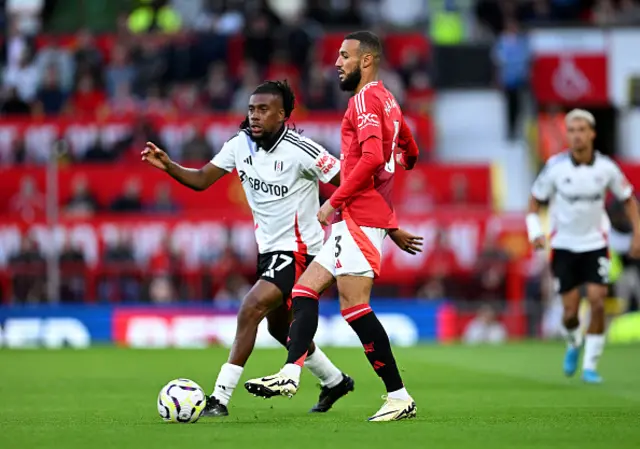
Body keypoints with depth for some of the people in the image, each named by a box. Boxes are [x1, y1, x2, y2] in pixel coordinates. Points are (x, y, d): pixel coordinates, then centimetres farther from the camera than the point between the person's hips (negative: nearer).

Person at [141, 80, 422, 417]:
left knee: (250, 311, -21)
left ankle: (220, 398, -18)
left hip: (299, 250, -8)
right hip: (269, 249, 8)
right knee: (279, 326, 20)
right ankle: (334, 381, 42)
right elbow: (200, 180, 1)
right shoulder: (240, 144, -3)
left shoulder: (302, 152, -21)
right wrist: (167, 166, -18)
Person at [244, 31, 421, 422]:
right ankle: (291, 373, -3)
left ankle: (399, 397, -10)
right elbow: (410, 154, 30)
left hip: (360, 216, -11)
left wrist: (335, 200, -19)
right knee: (305, 288, 7)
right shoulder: (387, 100, 19)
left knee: (355, 306, -12)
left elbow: (372, 157, -24)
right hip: (357, 220, 11)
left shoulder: (365, 98, -11)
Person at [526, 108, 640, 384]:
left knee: (597, 302, -14)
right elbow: (535, 201, 0)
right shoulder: (555, 167, -11)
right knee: (570, 312, -3)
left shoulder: (606, 168, -7)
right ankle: (574, 345, 32)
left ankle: (590, 366, -2)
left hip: (595, 245, 1)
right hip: (564, 245, -1)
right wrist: (535, 233, -15)